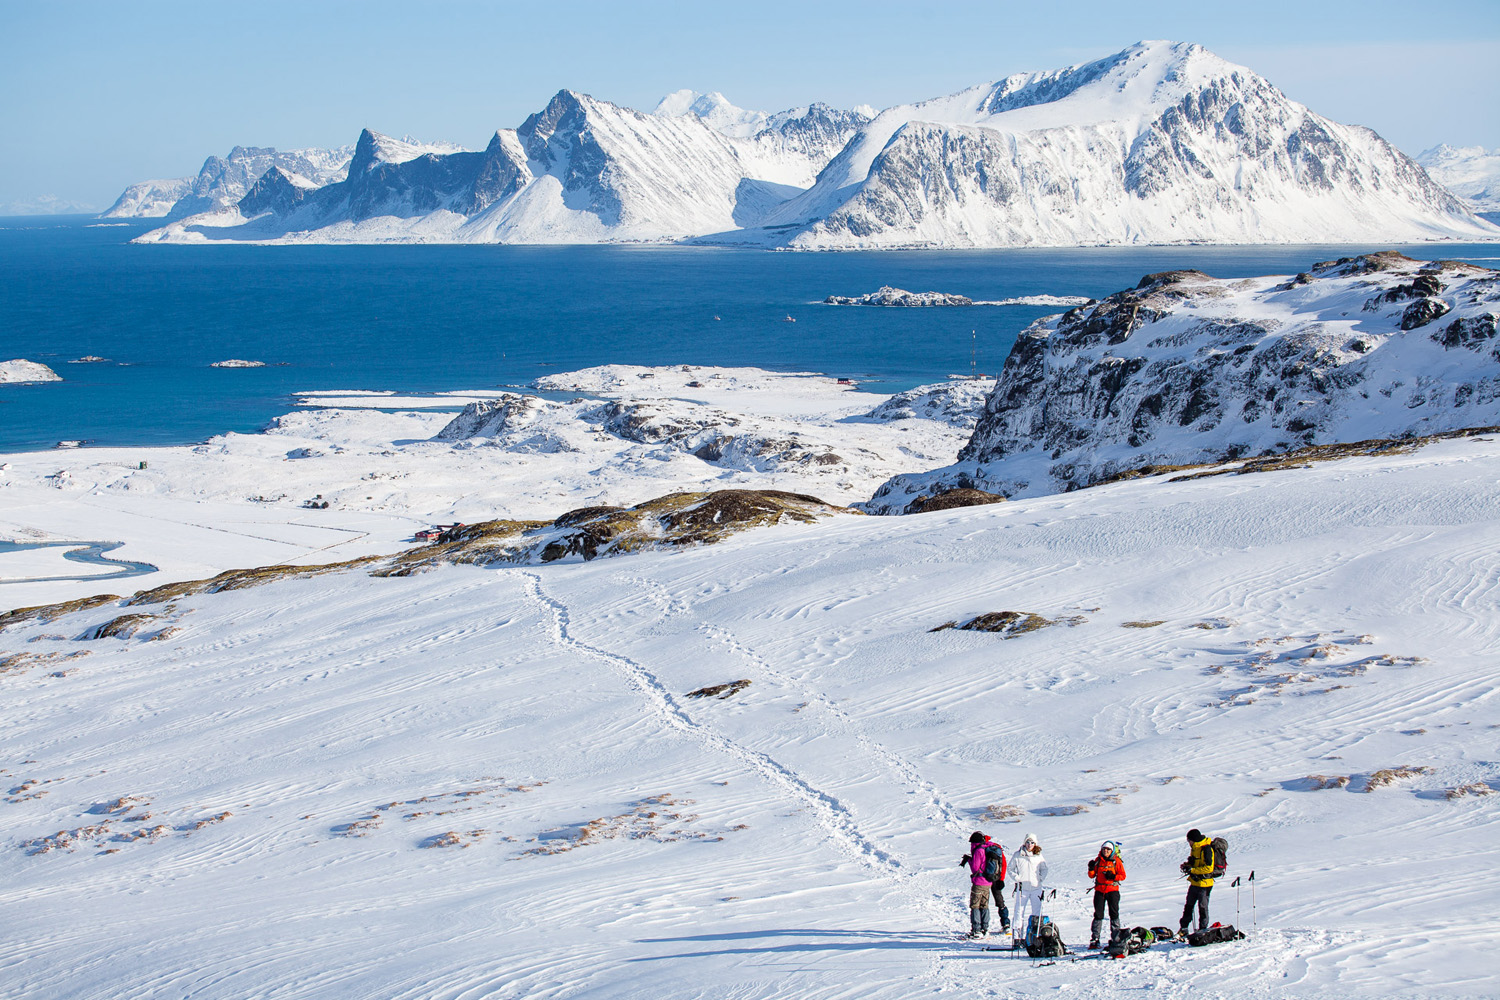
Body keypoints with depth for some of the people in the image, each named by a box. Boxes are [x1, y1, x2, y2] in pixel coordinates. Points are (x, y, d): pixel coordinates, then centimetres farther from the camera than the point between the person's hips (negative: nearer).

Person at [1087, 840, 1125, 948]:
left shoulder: (1116, 861, 0)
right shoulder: (1098, 860, 6)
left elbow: (1123, 876, -1)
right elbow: (1092, 875, 7)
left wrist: (1113, 876, -17)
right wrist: (1091, 869, -12)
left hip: (1112, 890, -2)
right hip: (1099, 890, 2)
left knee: (1114, 914, -2)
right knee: (1098, 914, 0)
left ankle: (1115, 938, 3)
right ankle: (1094, 939, 2)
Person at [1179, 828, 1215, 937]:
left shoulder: (1206, 849, -19)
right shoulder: (1195, 848, 9)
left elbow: (1208, 868, -23)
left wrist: (1192, 870, -22)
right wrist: (1187, 865, 2)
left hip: (1204, 884, -9)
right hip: (1195, 882, 9)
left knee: (1203, 907, 0)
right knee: (1188, 906, 14)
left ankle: (1203, 930, 10)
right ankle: (1183, 929, 23)